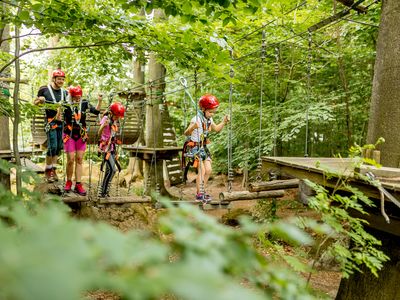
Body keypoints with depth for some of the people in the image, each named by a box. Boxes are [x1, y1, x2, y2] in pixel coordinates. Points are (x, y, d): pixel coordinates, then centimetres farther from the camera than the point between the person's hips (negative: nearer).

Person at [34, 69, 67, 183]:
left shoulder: (64, 92, 12)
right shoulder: (44, 89, 0)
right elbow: (35, 103, 6)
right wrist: (40, 100, -14)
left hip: (62, 122, 5)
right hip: (51, 121, -5)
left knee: (59, 147, 5)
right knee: (52, 147, -11)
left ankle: (53, 170, 16)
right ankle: (48, 170, 4)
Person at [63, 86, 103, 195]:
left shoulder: (84, 104, 0)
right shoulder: (66, 105, -9)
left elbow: (96, 111, 6)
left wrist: (100, 101, -5)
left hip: (81, 136, 3)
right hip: (69, 135, -3)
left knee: (79, 160, 5)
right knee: (71, 159, -5)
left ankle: (78, 184, 10)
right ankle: (68, 182, 16)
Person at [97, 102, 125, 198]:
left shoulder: (116, 121, 10)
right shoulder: (106, 119, -11)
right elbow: (99, 134, -22)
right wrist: (103, 125, -41)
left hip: (112, 147, 8)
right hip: (105, 147, -8)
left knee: (109, 170, 10)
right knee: (112, 169, -17)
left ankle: (105, 191, 19)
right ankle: (103, 192, -10)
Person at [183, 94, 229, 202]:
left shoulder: (209, 119, 5)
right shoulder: (196, 119, -21)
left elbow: (216, 129, 21)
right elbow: (186, 133, -29)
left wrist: (224, 122, 6)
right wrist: (192, 127, -49)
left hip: (203, 147, 8)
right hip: (194, 147, -8)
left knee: (208, 170, 6)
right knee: (201, 171, -12)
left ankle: (202, 190, 22)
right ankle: (199, 194, 0)